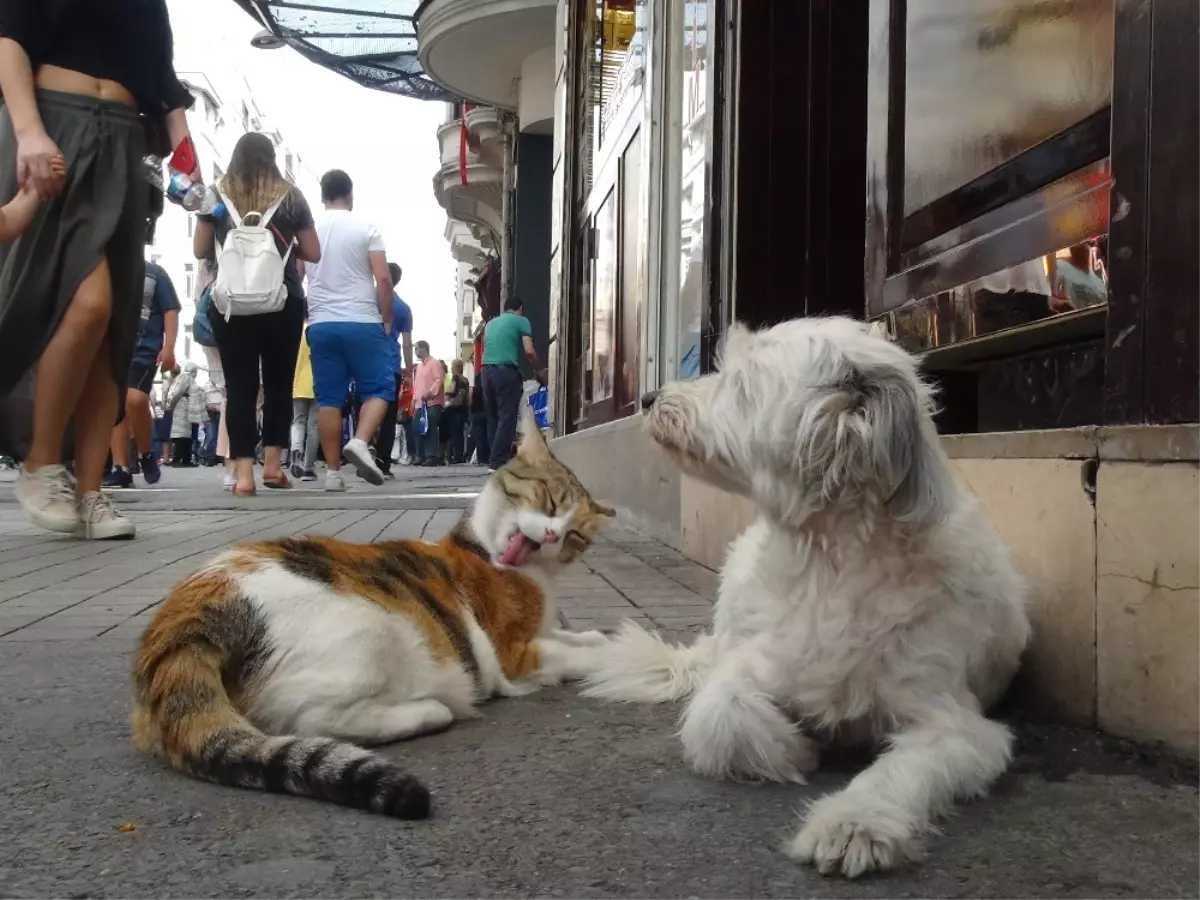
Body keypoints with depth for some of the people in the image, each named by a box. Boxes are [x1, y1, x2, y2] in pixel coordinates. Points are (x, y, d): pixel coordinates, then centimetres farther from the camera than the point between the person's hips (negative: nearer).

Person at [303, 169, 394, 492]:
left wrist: (306, 316, 22)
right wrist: (387, 319, 3)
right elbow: (383, 279, -7)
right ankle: (360, 442, -19)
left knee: (329, 398, 5)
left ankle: (332, 472, 3)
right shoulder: (366, 229, -1)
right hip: (362, 323, -3)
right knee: (379, 388, 5)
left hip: (320, 325, 4)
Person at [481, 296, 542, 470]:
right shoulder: (521, 321, 5)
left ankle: (495, 459, 10)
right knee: (507, 418, -5)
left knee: (493, 417, 10)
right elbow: (529, 351, -4)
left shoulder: (490, 323, 23)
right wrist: (538, 371, 11)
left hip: (487, 370, 6)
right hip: (506, 371, -6)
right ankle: (498, 462, -11)